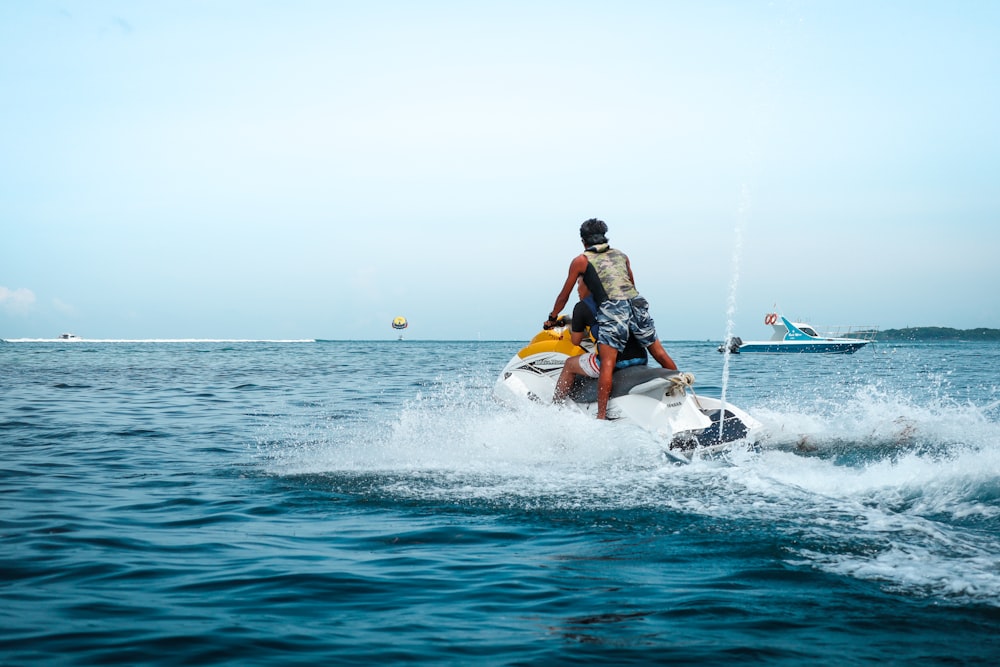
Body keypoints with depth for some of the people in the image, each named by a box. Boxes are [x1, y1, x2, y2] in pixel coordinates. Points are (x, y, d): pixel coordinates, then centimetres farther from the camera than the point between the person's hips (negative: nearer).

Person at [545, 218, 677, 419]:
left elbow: (564, 296, 20)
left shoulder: (581, 261, 14)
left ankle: (601, 416, -22)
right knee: (661, 355, 15)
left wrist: (552, 318, 34)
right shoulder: (621, 254, 27)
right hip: (638, 304, 5)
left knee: (607, 364, -13)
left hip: (612, 308, -5)